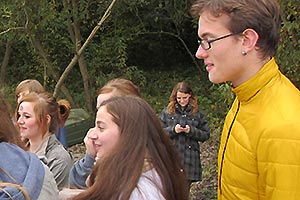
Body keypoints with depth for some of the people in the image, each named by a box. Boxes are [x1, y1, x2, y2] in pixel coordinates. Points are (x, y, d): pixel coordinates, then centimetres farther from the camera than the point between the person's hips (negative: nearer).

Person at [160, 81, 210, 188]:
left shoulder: (198, 113, 5)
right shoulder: (167, 111, 5)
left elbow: (206, 135, 5)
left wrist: (191, 131, -12)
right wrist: (172, 130, -13)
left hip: (189, 159, 1)